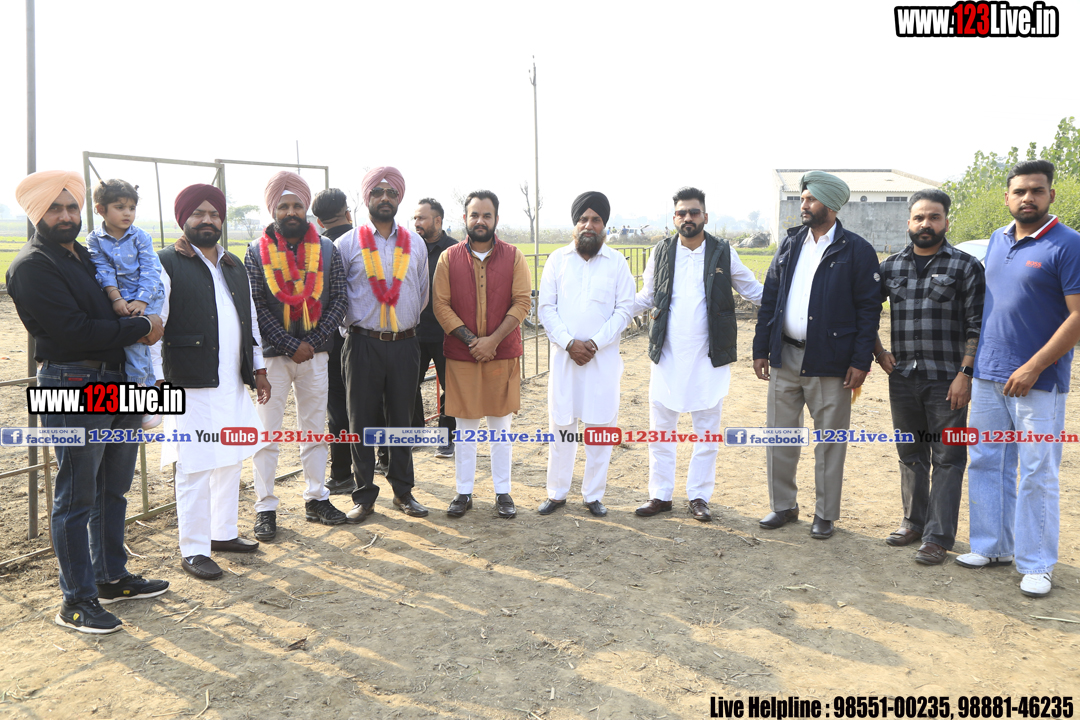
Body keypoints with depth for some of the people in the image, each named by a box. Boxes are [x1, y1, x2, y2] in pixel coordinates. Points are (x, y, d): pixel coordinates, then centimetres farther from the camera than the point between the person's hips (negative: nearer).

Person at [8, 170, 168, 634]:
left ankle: (112, 577, 28)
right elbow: (73, 330, -18)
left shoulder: (86, 256, 18)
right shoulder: (31, 266, -8)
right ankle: (77, 600, 8)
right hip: (71, 386, -8)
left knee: (112, 488, 15)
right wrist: (140, 328, -10)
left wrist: (141, 325, 5)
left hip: (116, 382, 8)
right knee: (76, 496, -2)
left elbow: (108, 313, 27)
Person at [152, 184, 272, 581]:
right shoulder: (167, 264, -6)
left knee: (231, 459, 15)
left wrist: (258, 368, 17)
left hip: (233, 384, 7)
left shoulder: (234, 265, 16)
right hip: (192, 386, -7)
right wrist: (156, 381, -14)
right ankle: (193, 550, 9)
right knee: (195, 468, -3)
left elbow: (250, 320, 21)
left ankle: (224, 533, 31)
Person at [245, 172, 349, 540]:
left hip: (316, 354, 2)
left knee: (315, 430, 11)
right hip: (272, 355, -2)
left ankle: (316, 499, 24)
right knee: (267, 434, 2)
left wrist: (313, 342, -10)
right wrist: (291, 346, -14)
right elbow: (255, 307, -8)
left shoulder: (326, 249, 3)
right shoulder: (257, 251, -2)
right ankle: (265, 508, 11)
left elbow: (339, 301, 0)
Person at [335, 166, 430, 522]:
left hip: (404, 343, 2)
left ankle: (403, 491, 23)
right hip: (363, 343, -2)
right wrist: (353, 321, 7)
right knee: (362, 422, 4)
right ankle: (364, 496, 16)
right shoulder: (348, 243, 0)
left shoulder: (415, 244, 9)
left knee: (401, 419, 10)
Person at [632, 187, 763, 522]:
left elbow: (753, 290, 9)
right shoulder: (661, 251, 6)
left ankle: (698, 497, 20)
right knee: (660, 430, 5)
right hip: (667, 356, 1)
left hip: (709, 358, -1)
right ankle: (660, 495, 18)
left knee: (707, 432, 7)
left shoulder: (724, 253, 1)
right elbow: (646, 297, 14)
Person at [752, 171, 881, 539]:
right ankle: (783, 505, 26)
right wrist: (761, 349, 7)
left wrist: (861, 361, -11)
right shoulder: (790, 244, 10)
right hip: (785, 357, 5)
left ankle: (825, 515, 19)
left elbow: (869, 309, -6)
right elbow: (769, 298, 11)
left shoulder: (857, 251, -5)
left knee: (829, 442, 6)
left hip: (829, 362, -5)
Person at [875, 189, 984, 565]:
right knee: (911, 455, 14)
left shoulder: (966, 266, -2)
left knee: (947, 458, 1)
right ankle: (914, 521, 29)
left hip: (947, 381, -4)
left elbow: (976, 326, -6)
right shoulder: (890, 266, 8)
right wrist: (878, 353, 7)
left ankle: (938, 536, 7)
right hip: (902, 378, 4)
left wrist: (965, 374, -12)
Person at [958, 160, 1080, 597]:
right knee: (986, 465, 12)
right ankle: (993, 547, 26)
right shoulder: (997, 240, 11)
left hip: (1036, 382, -6)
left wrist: (1033, 368, -18)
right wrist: (974, 362, 14)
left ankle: (1037, 565, 13)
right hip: (988, 377, 7)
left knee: (1037, 475, 1)